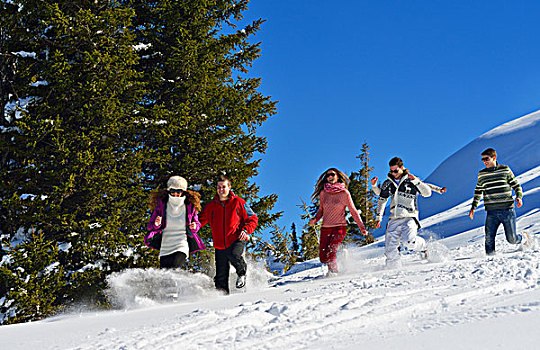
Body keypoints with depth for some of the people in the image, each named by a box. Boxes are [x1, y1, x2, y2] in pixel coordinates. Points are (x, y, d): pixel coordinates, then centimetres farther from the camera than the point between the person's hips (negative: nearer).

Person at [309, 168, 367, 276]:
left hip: (339, 227, -4)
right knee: (323, 257, 1)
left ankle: (333, 272, 4)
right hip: (325, 228, 4)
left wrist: (362, 227, -2)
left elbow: (353, 211, 1)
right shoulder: (323, 193, 5)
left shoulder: (344, 193, -4)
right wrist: (315, 219, -3)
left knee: (329, 254, -20)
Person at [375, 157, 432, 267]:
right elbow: (382, 200, 22)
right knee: (390, 251, -5)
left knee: (408, 242, -25)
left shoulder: (411, 181, -2)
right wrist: (378, 217, 17)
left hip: (409, 218, -4)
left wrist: (416, 180, -19)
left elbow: (427, 193, -8)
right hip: (394, 220, 4)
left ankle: (422, 247, 6)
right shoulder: (388, 183, 10)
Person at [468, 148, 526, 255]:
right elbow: (478, 192, 21)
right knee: (489, 238, -11)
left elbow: (516, 185, 9)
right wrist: (473, 207, 15)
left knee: (512, 239, 2)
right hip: (492, 212, 2)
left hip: (507, 210, -2)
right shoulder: (481, 174, 9)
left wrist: (519, 197, -9)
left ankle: (524, 239, 34)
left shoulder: (505, 170, 2)